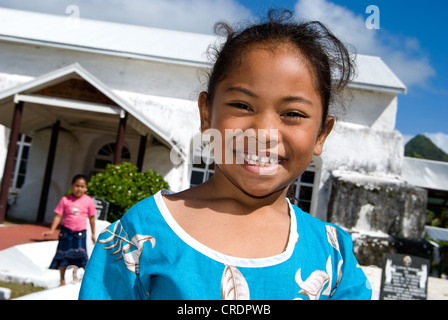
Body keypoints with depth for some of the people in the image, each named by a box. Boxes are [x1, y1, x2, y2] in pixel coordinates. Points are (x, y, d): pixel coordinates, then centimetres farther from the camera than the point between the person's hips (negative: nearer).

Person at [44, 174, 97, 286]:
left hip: (80, 233, 0)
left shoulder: (88, 201, -3)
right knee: (63, 255, 6)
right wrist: (52, 230, -13)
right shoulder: (65, 200, -5)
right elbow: (58, 215, -4)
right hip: (66, 231, 0)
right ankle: (62, 280, 21)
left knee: (79, 255, -6)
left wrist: (93, 234, 10)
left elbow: (91, 218, 5)